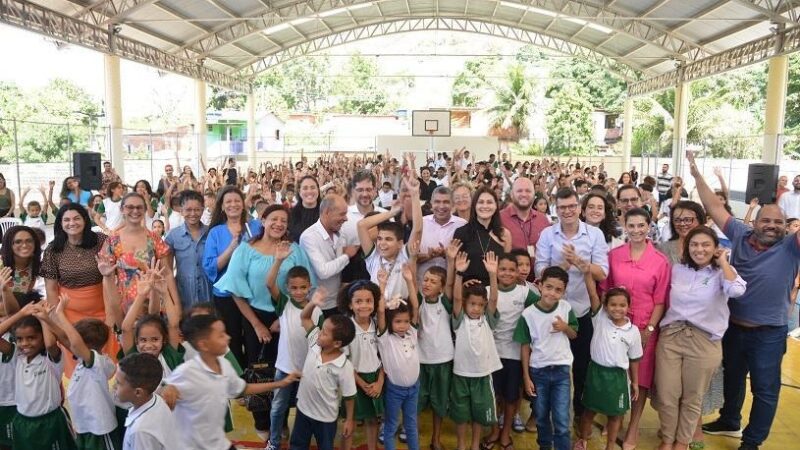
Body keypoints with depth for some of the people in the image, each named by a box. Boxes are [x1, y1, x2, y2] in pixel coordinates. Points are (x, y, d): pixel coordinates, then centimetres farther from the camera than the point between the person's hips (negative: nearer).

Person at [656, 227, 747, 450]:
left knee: (692, 398, 13)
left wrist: (723, 261, -13)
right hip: (670, 336, 2)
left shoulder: (722, 273, -2)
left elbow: (737, 291, -25)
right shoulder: (677, 269, 8)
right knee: (666, 395, 5)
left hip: (704, 341, -2)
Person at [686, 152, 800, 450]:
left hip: (769, 333, -3)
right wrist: (697, 175, -6)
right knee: (732, 377, 23)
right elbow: (715, 208, -3)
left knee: (765, 388, 10)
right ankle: (729, 422, 46)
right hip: (733, 326, 3)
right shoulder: (741, 236, -5)